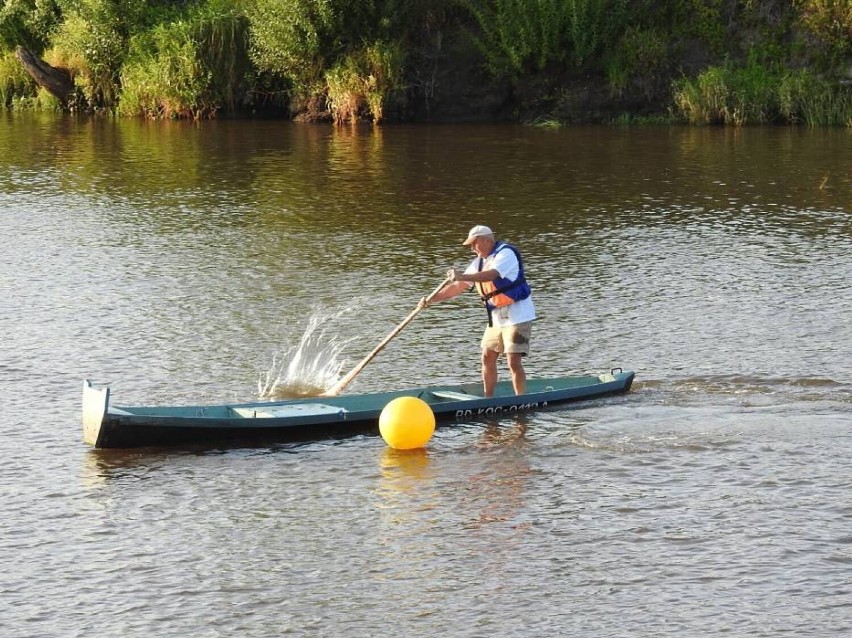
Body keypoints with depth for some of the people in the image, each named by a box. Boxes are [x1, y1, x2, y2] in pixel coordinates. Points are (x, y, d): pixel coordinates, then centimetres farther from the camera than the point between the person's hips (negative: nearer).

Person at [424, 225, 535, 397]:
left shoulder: (506, 253, -16)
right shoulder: (479, 262, 11)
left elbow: (491, 275, -34)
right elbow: (457, 287, 12)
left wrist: (463, 277, -45)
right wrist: (431, 299, 2)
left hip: (517, 316, -9)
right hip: (496, 317, 9)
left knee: (514, 362, -14)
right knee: (487, 358, 12)